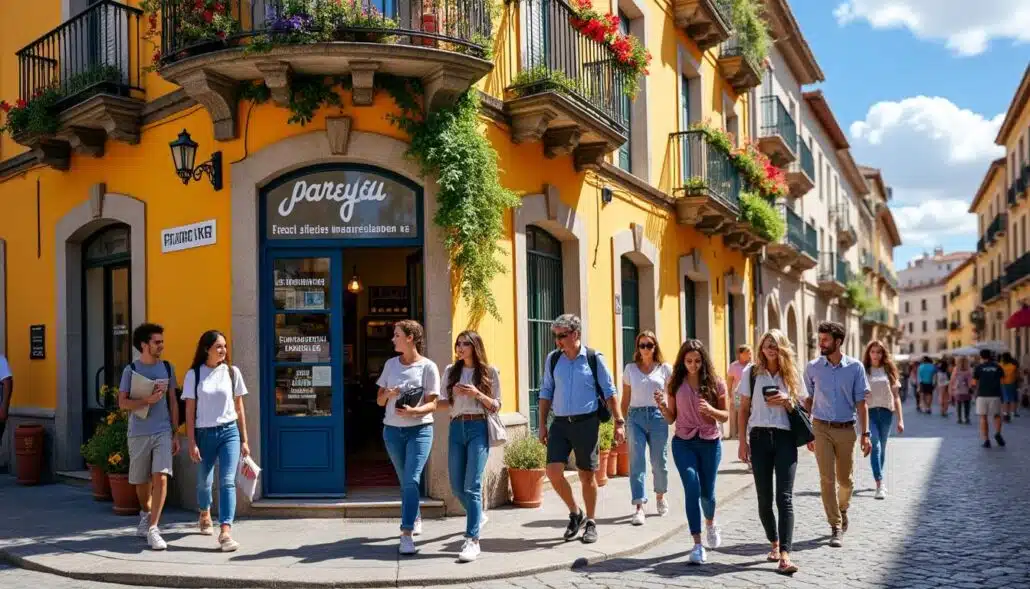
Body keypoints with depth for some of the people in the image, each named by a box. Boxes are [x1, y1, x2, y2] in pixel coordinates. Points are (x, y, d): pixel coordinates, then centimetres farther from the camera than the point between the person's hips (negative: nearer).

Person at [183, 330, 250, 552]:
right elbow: (190, 411, 0)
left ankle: (225, 531, -19)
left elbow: (239, 409, 8)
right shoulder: (193, 375, -1)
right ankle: (205, 516, 44)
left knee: (227, 481, -13)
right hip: (204, 433, 0)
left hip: (229, 432, 0)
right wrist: (192, 443, -5)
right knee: (204, 481, 15)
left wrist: (244, 440, 7)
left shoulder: (232, 372, 3)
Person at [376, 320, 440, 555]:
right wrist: (388, 394, -10)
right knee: (405, 482, 13)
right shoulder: (390, 364, 9)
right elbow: (379, 400, 12)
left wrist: (413, 411, -26)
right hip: (392, 430, 5)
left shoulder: (428, 367, -4)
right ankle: (414, 519, 36)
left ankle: (407, 534, -14)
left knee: (411, 481, -15)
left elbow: (432, 404, -7)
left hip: (419, 429, -4)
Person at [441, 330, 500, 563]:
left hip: (478, 428, -4)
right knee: (457, 486, 8)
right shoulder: (450, 371, 10)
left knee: (472, 485, -12)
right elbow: (442, 402, 11)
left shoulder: (489, 372, 1)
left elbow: (496, 406, 1)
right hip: (456, 429, 5)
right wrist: (454, 394, -9)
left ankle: (472, 540, -12)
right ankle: (477, 516, 37)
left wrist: (477, 394, -14)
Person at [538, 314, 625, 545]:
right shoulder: (552, 359, 5)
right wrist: (542, 424, 8)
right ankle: (575, 513, 16)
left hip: (586, 422, -3)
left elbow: (609, 392, 0)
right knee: (553, 471, -8)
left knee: (587, 476, 5)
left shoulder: (594, 359, -4)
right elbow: (546, 393, 11)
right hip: (560, 423, 3)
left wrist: (619, 422, -5)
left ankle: (590, 523, 23)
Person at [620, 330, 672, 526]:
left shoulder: (665, 369, 7)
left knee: (659, 461, 5)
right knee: (637, 461, -8)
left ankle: (660, 495, 32)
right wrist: (622, 422, 8)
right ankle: (639, 507, -11)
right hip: (635, 416, 0)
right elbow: (625, 398, 12)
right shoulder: (630, 368, 10)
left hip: (658, 416, 0)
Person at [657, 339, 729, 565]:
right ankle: (698, 545, -10)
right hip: (683, 442, 0)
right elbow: (671, 418, 6)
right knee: (692, 489, -14)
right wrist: (662, 405, -14)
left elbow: (725, 416, 3)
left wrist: (710, 410, -17)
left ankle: (710, 524, 44)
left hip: (710, 442, 0)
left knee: (707, 491, 9)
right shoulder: (676, 384, 1)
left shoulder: (715, 383, -2)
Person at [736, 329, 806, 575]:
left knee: (784, 497, -9)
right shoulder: (751, 373, 5)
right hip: (759, 437, 1)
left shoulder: (792, 374, 7)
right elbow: (744, 410, 6)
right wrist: (743, 442, 0)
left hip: (785, 437, -1)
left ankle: (784, 554, -14)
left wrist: (787, 402, -11)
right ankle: (774, 543, 26)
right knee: (764, 498, 6)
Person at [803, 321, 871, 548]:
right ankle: (836, 528, 0)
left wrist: (865, 434, -7)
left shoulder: (855, 367, -2)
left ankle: (842, 509, 41)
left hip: (846, 429, 0)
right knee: (827, 478, -6)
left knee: (845, 479, 11)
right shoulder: (812, 368, 1)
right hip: (821, 428, 0)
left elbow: (860, 403, -1)